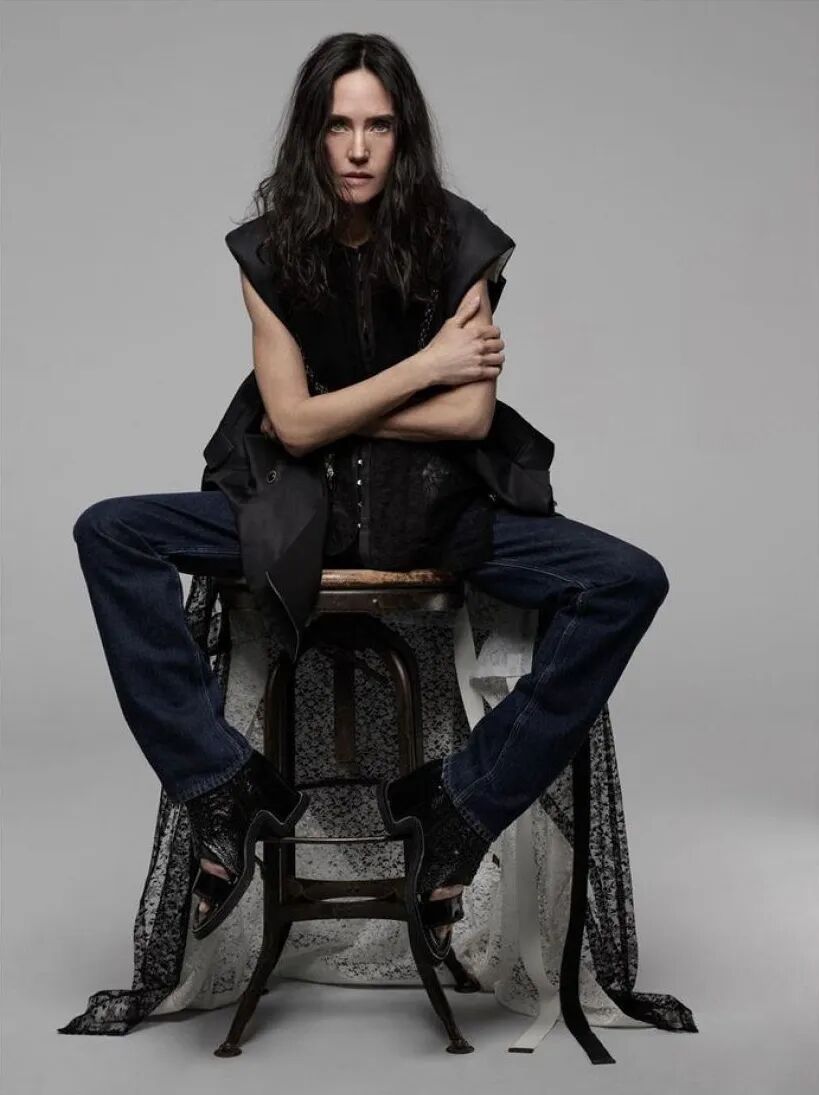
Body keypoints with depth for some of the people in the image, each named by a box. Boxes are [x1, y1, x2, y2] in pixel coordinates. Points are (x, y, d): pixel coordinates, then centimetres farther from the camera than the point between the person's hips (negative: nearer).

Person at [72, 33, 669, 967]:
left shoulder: (459, 241, -6)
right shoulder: (270, 252, -2)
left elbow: (469, 417, -11)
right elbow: (293, 422, -9)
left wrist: (329, 416, -7)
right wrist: (424, 366, -12)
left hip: (434, 507, -1)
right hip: (303, 506, 1)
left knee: (629, 583, -23)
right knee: (109, 536, -19)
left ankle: (460, 808, -18)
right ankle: (225, 789, -19)